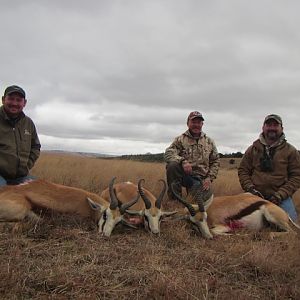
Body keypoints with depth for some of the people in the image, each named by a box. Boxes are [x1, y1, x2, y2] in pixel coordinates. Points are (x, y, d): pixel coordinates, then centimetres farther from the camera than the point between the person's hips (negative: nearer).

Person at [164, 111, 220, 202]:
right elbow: (168, 153, -13)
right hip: (184, 174, -2)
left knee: (205, 199, -20)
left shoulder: (209, 142, 13)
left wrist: (209, 178, 1)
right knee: (172, 164, -32)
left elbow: (215, 161, 15)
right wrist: (183, 161, -32)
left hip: (200, 178, 3)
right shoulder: (180, 139, 2)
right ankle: (174, 198, -15)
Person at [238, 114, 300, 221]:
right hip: (256, 196, 2)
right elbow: (242, 170, 10)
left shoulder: (290, 150, 3)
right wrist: (250, 188, -7)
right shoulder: (253, 149, 9)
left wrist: (280, 195, -12)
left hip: (281, 197, -1)